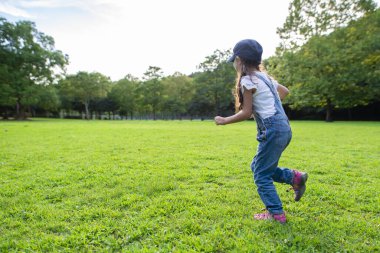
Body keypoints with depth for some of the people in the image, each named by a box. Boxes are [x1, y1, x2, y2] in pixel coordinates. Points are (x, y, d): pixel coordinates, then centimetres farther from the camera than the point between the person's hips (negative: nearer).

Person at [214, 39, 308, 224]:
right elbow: (285, 91, 29)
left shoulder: (247, 80, -10)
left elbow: (246, 113, -12)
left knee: (261, 174, 4)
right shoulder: (264, 76, 16)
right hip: (282, 128, 9)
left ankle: (276, 213, 13)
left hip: (273, 130, -9)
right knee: (257, 166, 20)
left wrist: (224, 121, -1)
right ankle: (295, 177, 15)